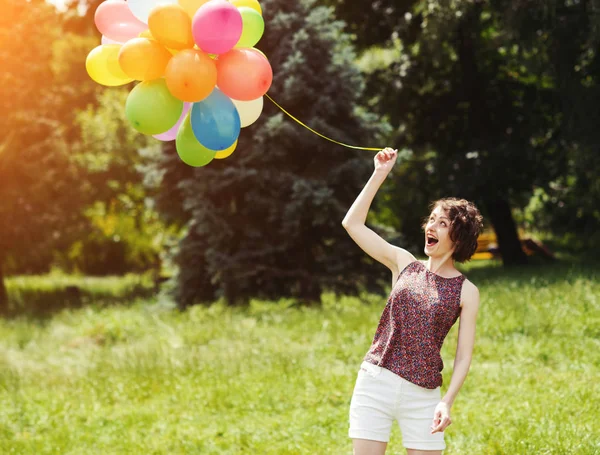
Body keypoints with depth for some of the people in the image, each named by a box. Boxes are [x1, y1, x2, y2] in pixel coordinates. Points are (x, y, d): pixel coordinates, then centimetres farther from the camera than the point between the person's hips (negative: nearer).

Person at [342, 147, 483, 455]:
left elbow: (464, 356, -1)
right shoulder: (404, 264, 7)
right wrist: (380, 175, -1)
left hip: (423, 395, -1)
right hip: (376, 382, 1)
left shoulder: (466, 291, 1)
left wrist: (447, 402, -14)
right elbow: (352, 224, 3)